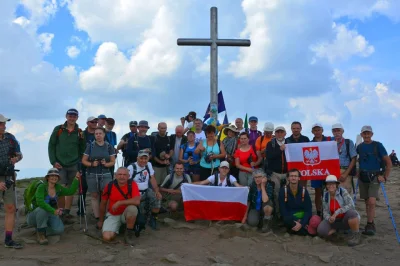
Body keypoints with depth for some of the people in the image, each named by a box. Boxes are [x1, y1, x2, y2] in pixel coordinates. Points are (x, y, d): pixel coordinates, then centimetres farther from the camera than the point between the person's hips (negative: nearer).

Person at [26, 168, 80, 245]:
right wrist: (53, 211, -43)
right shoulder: (41, 187, -20)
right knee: (43, 209, -39)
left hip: (49, 216, 4)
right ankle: (40, 234, -19)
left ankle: (41, 231, 6)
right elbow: (40, 202, -34)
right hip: (35, 215, -4)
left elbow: (70, 191, -3)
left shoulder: (58, 188, -1)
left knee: (60, 229, -23)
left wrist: (76, 179, -10)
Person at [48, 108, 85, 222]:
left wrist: (82, 139, -6)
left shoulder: (80, 132, 4)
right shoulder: (58, 129, 0)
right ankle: (61, 212, 7)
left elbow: (82, 149, 10)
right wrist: (53, 161, -5)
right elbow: (51, 146, 0)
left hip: (73, 165, 2)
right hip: (60, 165, -2)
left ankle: (67, 212, 18)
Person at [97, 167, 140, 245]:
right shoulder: (109, 186, -11)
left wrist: (119, 202, -30)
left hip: (126, 214, -1)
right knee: (107, 237, -20)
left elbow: (137, 201, -32)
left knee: (132, 208, -36)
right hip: (112, 215, 2)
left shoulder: (132, 184, -17)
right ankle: (118, 227, 15)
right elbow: (103, 204, 4)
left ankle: (129, 232, -12)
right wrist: (101, 220, 12)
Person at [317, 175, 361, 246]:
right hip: (335, 221, 4)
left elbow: (351, 205, -29)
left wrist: (336, 213, -34)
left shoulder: (343, 191, -16)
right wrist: (329, 218, -27)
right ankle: (336, 229, 11)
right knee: (321, 230, -22)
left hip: (347, 219, -3)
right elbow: (325, 212, -3)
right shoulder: (325, 195, -4)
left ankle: (356, 234, -11)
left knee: (352, 213, -38)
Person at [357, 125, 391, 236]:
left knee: (372, 202, -16)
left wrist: (385, 177, -7)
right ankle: (371, 224, 20)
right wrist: (358, 172, 10)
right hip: (362, 177, 4)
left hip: (375, 177, -4)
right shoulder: (359, 147, 6)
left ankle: (369, 224, -5)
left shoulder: (378, 145, -6)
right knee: (367, 202, 8)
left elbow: (389, 163, -4)